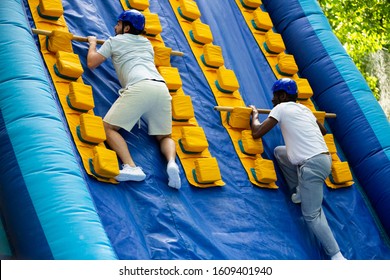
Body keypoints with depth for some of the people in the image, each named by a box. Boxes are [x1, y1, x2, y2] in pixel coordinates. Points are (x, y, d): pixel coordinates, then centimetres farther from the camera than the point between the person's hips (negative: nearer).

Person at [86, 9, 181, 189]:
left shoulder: (115, 41, 19)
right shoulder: (146, 43, 35)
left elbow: (91, 63, 23)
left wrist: (92, 43, 42)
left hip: (139, 87, -5)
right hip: (162, 88, 5)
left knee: (109, 127, -1)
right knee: (165, 136, 17)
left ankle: (131, 167, -24)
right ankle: (172, 162, -18)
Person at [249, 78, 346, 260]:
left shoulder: (281, 108, -1)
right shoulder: (305, 109, 21)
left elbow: (256, 133, -2)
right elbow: (323, 131, 36)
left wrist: (255, 114, 17)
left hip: (312, 164, -8)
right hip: (323, 158, 8)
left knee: (311, 216, -4)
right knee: (279, 151, 25)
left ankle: (337, 257, -9)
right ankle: (300, 192, 19)